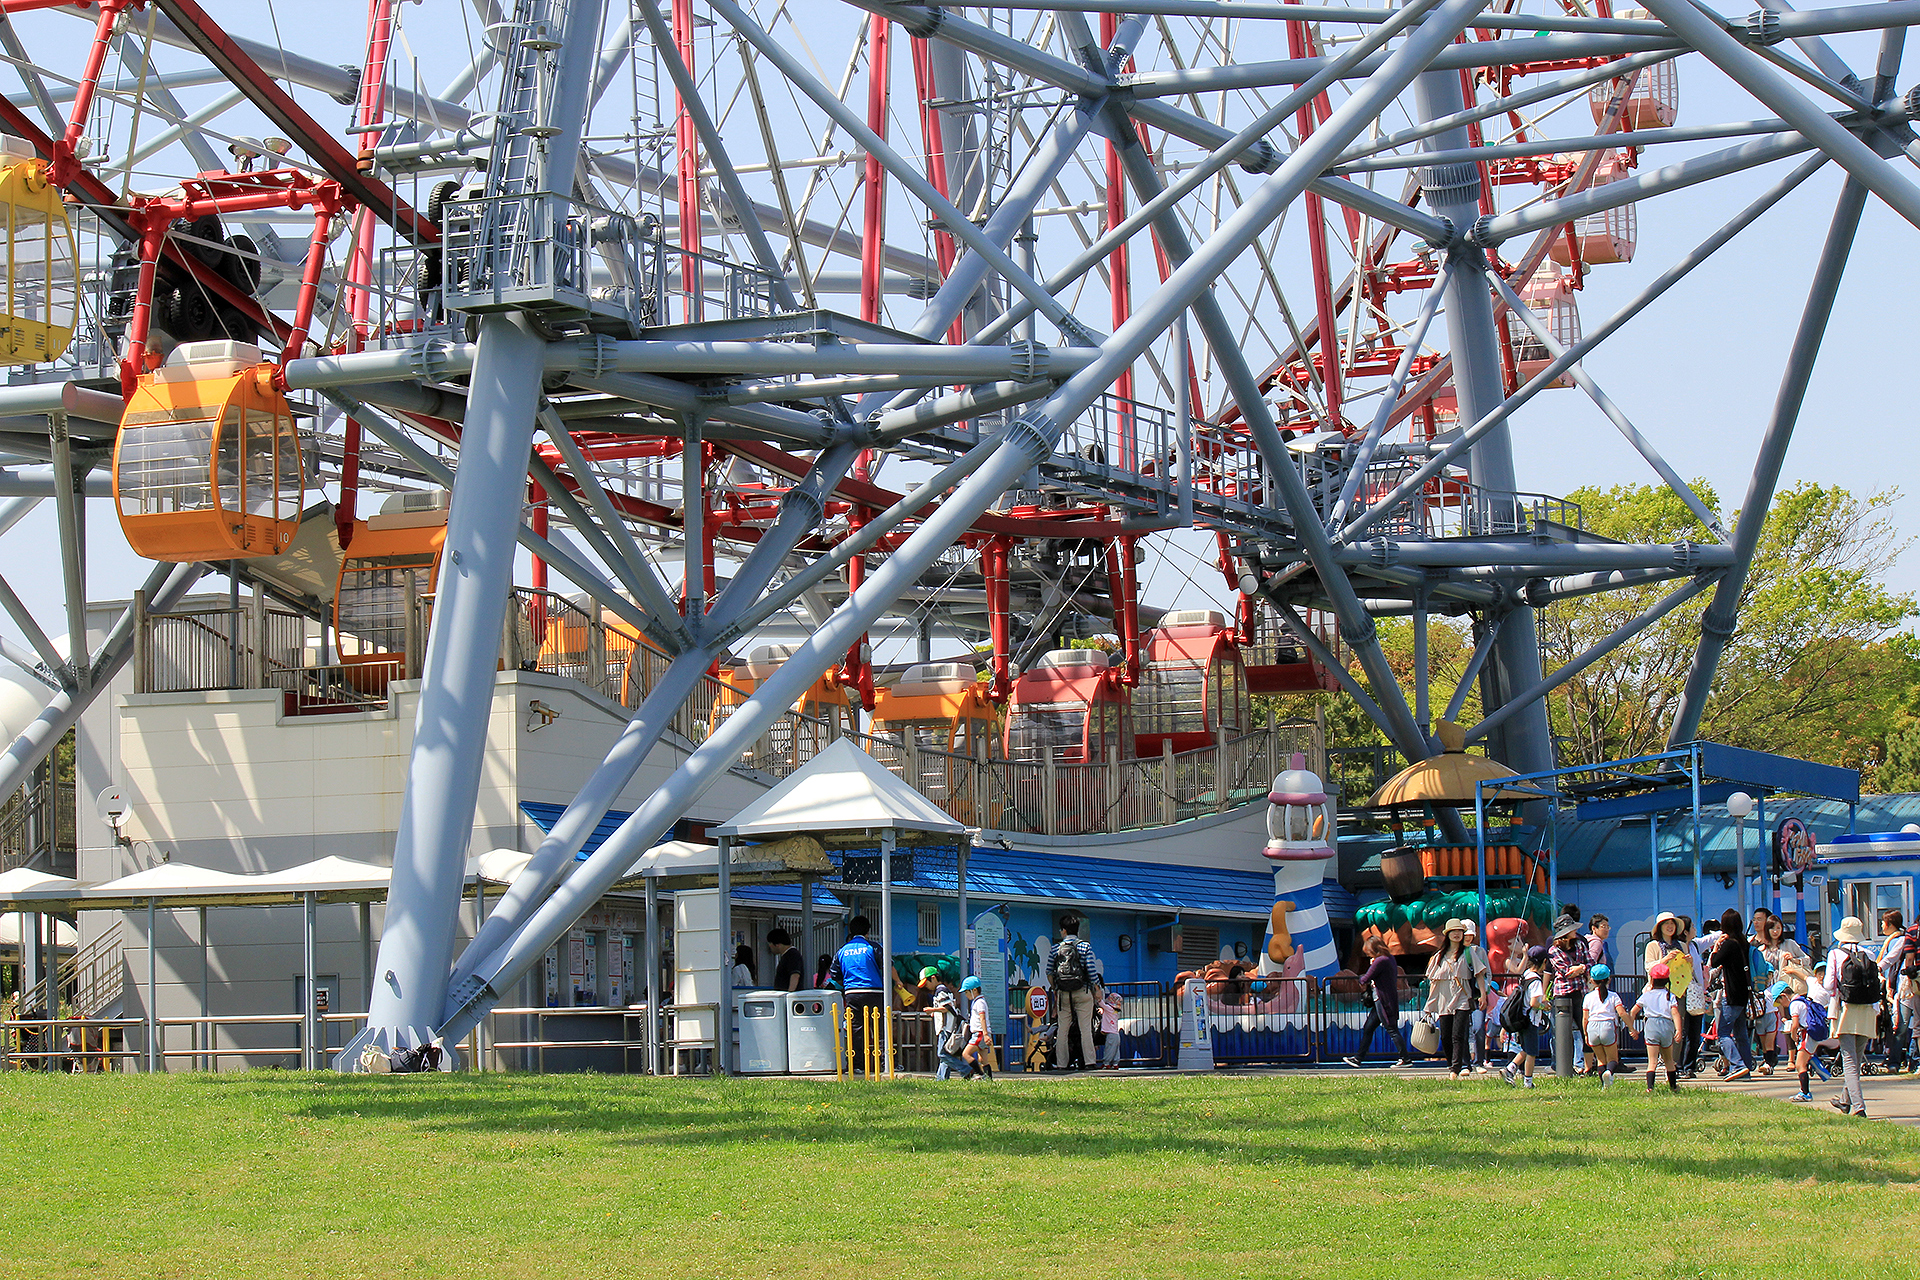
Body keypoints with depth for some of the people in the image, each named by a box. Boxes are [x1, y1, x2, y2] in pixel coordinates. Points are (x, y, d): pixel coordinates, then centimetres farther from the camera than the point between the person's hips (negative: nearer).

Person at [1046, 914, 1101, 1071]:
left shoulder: (1055, 949, 3)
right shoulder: (1085, 947, -3)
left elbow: (1049, 973, 6)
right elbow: (1092, 972, -6)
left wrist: (1055, 990, 18)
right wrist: (1097, 991, 4)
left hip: (1063, 994, 2)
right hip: (1083, 993, -2)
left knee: (1063, 1029, 7)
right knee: (1085, 1028, 0)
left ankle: (1063, 1063, 7)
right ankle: (1088, 1061, -5)